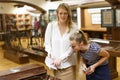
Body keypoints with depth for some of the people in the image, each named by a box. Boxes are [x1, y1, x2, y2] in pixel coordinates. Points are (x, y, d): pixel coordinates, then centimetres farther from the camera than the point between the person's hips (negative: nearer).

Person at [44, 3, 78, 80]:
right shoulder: (51, 25, 1)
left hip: (68, 64, 0)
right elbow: (47, 43, 4)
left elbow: (72, 46, -5)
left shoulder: (74, 27, -2)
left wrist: (61, 58, -13)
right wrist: (50, 54, -12)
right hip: (54, 63, 1)